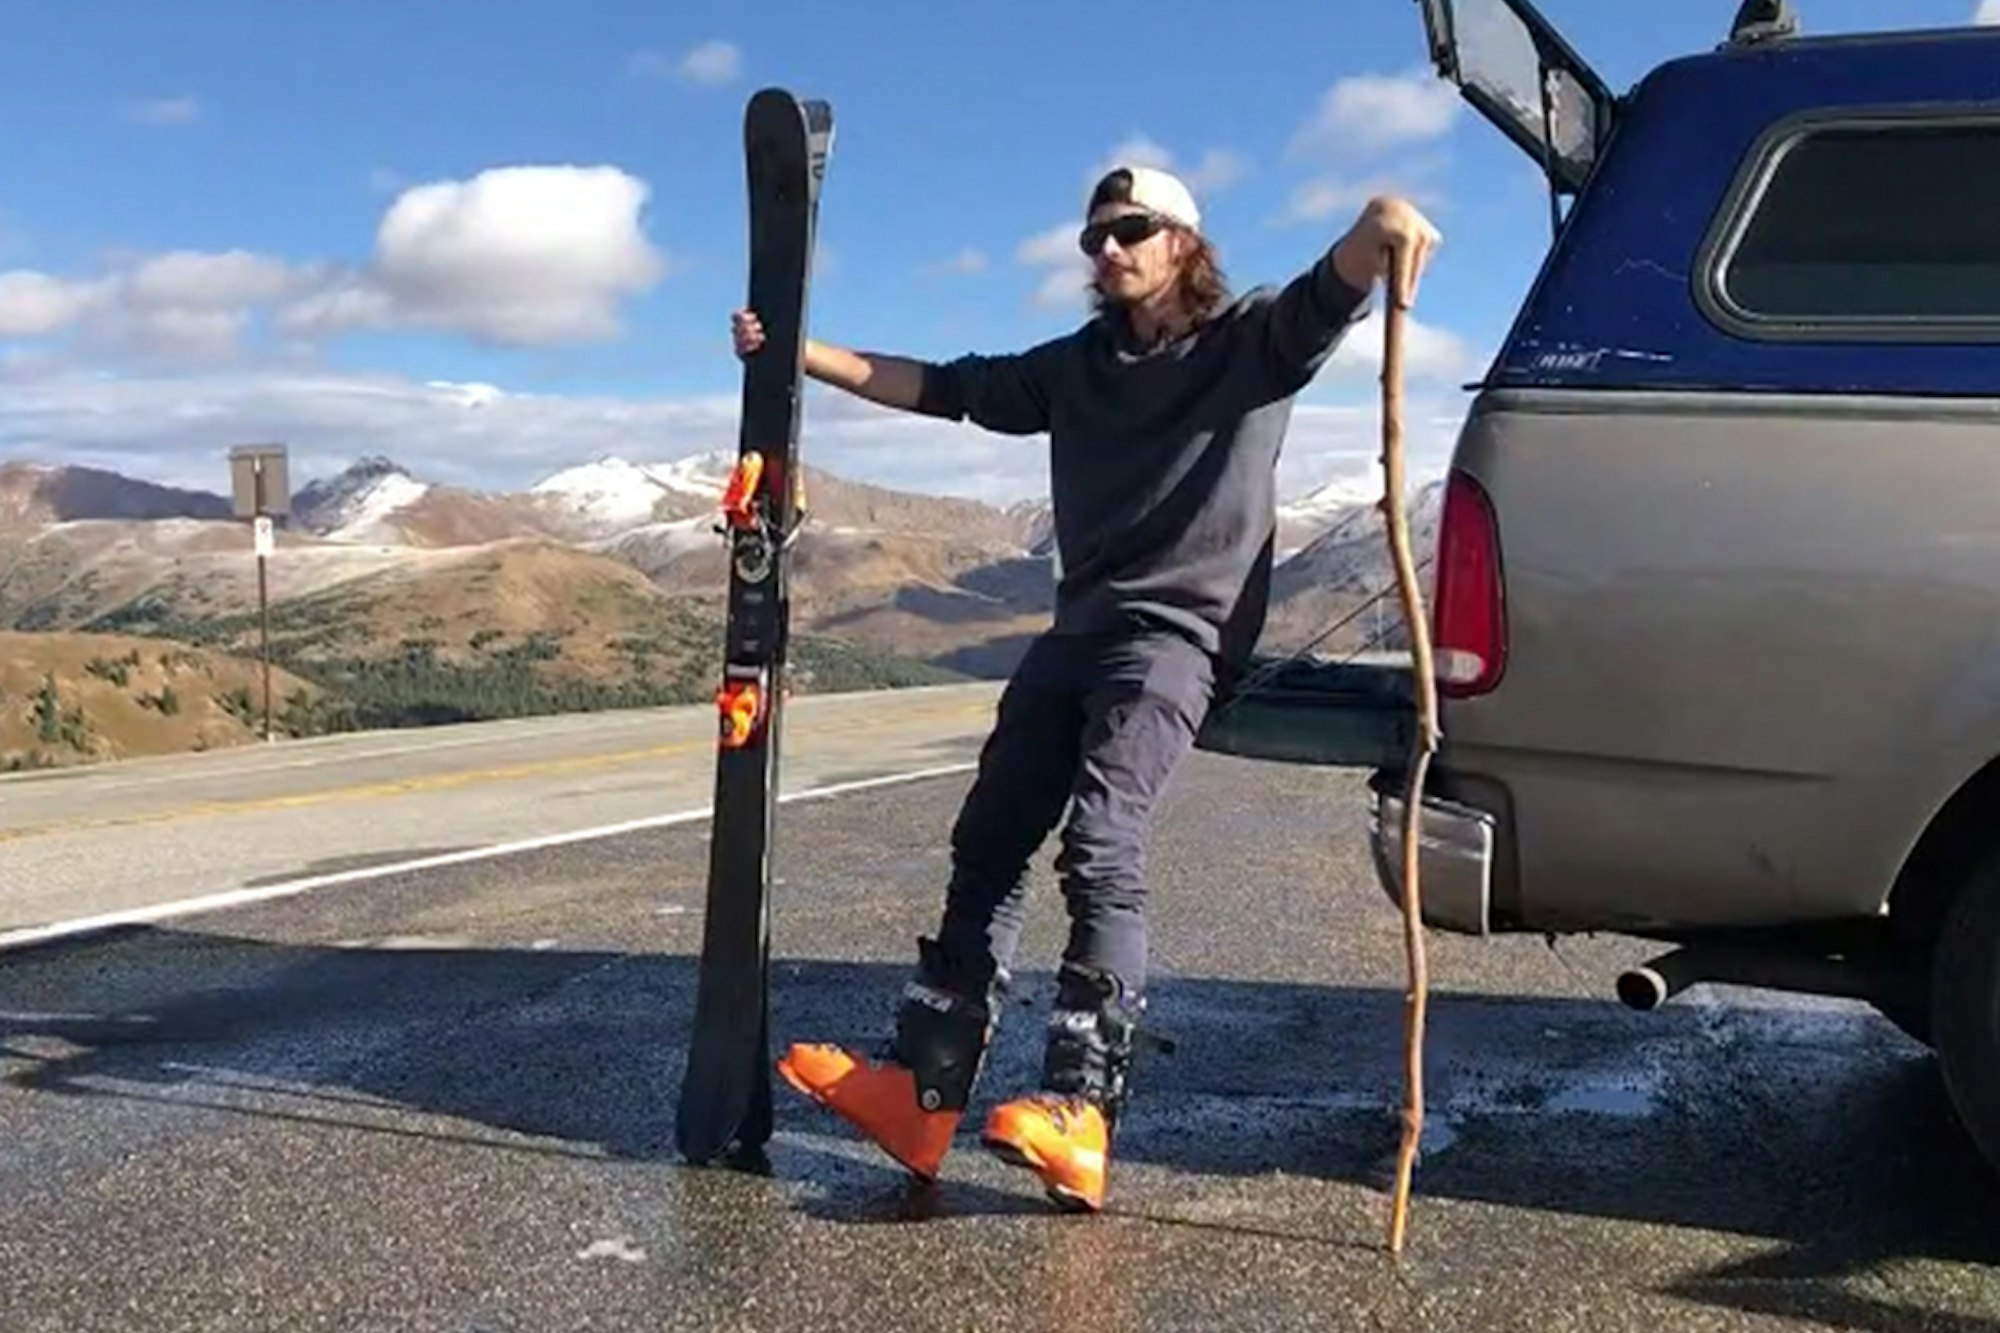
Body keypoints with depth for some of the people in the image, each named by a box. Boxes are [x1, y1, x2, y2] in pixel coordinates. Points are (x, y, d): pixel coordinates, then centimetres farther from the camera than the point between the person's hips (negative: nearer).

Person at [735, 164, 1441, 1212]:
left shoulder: (1254, 342, 3)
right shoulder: (1075, 367, 18)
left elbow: (1334, 291, -15)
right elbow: (937, 387, 20)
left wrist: (1378, 225, -38)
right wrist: (796, 352, 15)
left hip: (1179, 632, -7)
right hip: (1079, 627, 7)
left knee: (1100, 850, -23)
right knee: (987, 846, 2)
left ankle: (1078, 1115, -26)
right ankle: (922, 1089, 6)